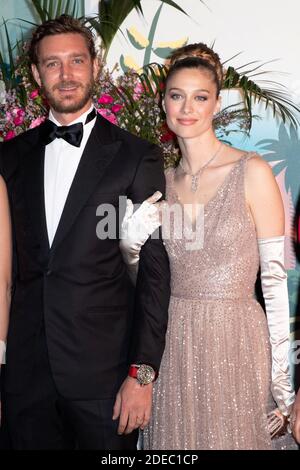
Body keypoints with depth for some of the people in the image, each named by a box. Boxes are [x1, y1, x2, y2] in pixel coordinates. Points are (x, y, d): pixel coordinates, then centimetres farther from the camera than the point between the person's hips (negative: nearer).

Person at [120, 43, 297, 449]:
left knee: (234, 437, 10)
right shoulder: (162, 180, 6)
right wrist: (131, 241, -10)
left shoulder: (252, 172, -8)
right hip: (174, 342, 4)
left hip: (234, 342, -4)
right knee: (176, 440, 15)